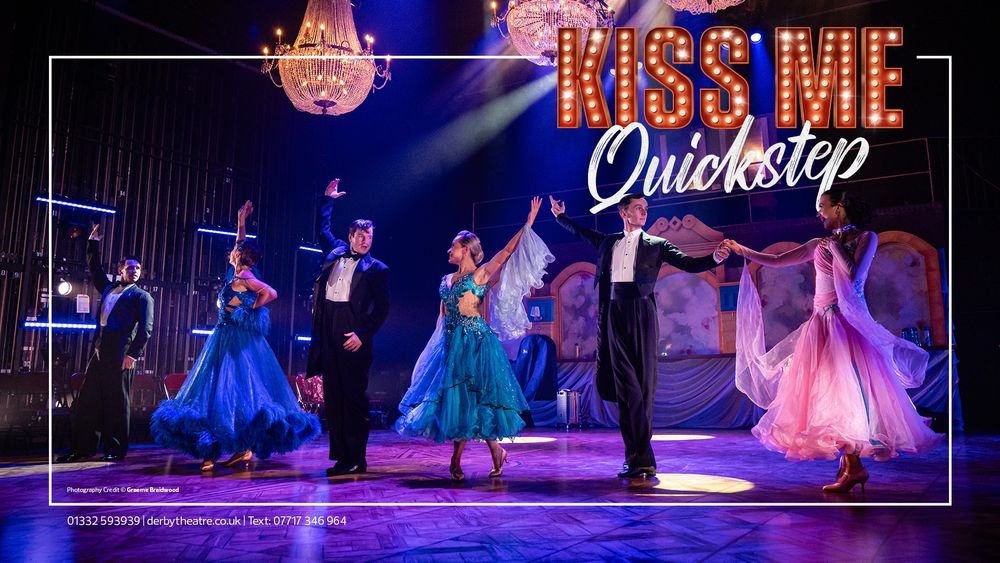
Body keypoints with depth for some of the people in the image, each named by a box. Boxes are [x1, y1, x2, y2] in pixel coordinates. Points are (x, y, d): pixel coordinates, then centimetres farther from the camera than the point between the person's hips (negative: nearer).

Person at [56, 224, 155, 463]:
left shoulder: (142, 296, 4)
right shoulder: (109, 289, 21)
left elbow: (145, 328, -6)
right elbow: (95, 270, 36)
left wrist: (133, 354, -15)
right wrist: (93, 244, 30)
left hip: (120, 353, -7)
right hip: (99, 351, 7)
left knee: (117, 401, -4)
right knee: (87, 400, 7)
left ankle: (116, 449, 1)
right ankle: (82, 447, 14)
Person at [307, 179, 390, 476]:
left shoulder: (377, 268, 2)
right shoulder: (335, 252, 16)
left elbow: (382, 308, -3)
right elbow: (323, 228, 35)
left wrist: (363, 334, -12)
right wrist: (328, 200, 36)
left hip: (353, 333, -5)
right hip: (328, 330, 5)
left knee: (353, 395, -4)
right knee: (333, 394, 6)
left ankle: (356, 459, 1)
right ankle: (341, 456, 12)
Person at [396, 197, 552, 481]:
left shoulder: (481, 274, -1)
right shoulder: (447, 279, 16)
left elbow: (507, 251, -7)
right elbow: (443, 315, 17)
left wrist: (528, 223, -9)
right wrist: (439, 343, 13)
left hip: (474, 341, -6)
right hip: (451, 342, 6)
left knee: (471, 395, -6)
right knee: (458, 396, 3)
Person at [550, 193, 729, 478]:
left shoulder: (656, 244, 12)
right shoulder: (608, 242, 20)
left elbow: (689, 264, 3)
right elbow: (581, 231, 37)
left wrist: (715, 257, -13)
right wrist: (561, 216, 37)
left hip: (641, 314, -2)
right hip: (615, 316, 2)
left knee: (643, 386, -2)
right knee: (626, 385, -4)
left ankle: (638, 457, 3)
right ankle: (640, 458, -4)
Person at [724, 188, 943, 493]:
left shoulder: (866, 237, 0)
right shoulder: (818, 244, 15)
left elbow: (854, 274, -15)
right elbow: (776, 261, 17)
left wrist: (836, 245, -5)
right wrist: (742, 250, 17)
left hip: (849, 324, -6)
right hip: (823, 325, 6)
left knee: (845, 388, -12)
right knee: (829, 390, 3)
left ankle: (853, 465, -10)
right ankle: (851, 464, 8)